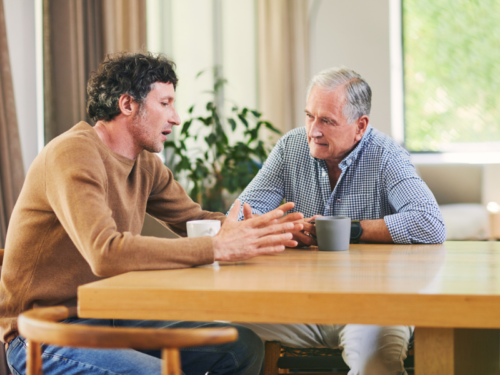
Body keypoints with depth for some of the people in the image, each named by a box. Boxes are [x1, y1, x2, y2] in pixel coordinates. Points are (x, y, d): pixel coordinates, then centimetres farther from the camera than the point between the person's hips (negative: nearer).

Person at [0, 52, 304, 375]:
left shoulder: (144, 163, 7)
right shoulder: (75, 153, -21)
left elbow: (195, 219, 13)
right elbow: (106, 253, -34)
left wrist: (251, 229, -9)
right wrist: (218, 248, -33)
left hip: (110, 317, 8)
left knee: (244, 348, -1)